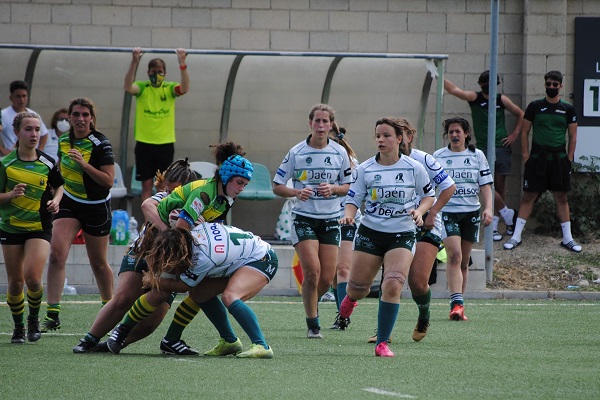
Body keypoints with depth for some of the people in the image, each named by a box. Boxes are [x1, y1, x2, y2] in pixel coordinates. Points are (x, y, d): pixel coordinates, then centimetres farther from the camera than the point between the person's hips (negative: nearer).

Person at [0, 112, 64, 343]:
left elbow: (59, 186, 19)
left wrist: (55, 201, -1)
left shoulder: (48, 164, 0)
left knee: (32, 277, -17)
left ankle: (34, 319, 10)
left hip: (40, 228, 0)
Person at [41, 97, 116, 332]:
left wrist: (84, 164, -31)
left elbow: (108, 180, -20)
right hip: (69, 204, 4)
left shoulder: (100, 144, -17)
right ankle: (52, 315, -19)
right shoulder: (64, 141, 0)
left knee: (98, 262, 10)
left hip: (96, 207, -4)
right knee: (56, 254, -16)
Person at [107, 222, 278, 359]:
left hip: (262, 258, -9)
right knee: (199, 293, 2)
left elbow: (184, 286, -20)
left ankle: (262, 346, -27)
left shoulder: (203, 257, -36)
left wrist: (154, 282, -5)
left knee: (230, 296, -31)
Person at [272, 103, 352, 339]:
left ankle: (311, 304, 31)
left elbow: (348, 186, 11)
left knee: (326, 278, -1)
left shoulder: (340, 152, 3)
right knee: (312, 271, -16)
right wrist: (297, 192, -18)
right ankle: (313, 324, -5)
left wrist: (333, 189, -11)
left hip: (330, 220, 2)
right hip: (304, 219, -2)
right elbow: (277, 187, 2)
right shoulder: (296, 153, -3)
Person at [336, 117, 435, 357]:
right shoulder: (365, 169, -1)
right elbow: (353, 198, 3)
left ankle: (382, 342, -10)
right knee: (358, 288, 5)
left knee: (392, 285, -19)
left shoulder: (414, 168, -3)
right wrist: (348, 215, -19)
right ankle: (349, 301, 47)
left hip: (402, 234, -1)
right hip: (370, 232, 1)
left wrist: (419, 211, -11)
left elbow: (429, 195, 9)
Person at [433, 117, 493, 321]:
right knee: (454, 256, -19)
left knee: (464, 261, 7)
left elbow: (485, 184, 7)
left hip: (471, 212, 2)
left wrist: (488, 207, -6)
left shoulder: (477, 155, 7)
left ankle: (458, 306, 15)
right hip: (447, 212, -2)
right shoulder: (438, 156, 4)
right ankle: (457, 303, -26)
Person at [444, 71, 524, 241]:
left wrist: (515, 134, 7)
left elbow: (520, 114, 16)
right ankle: (508, 214, 5)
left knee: (499, 186, 4)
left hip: (502, 148, 1)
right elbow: (454, 90, -15)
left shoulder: (502, 100, 3)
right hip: (483, 149, -1)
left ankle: (494, 225, 13)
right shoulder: (475, 98, -1)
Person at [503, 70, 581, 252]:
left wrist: (569, 159, -1)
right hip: (537, 158, -1)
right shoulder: (535, 106, 1)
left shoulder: (568, 109, 4)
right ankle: (516, 236, 3)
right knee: (528, 197, -1)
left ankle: (567, 238, 11)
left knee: (562, 197, 6)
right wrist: (526, 156, -3)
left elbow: (573, 136, 7)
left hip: (559, 159, 1)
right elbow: (525, 132, 5)